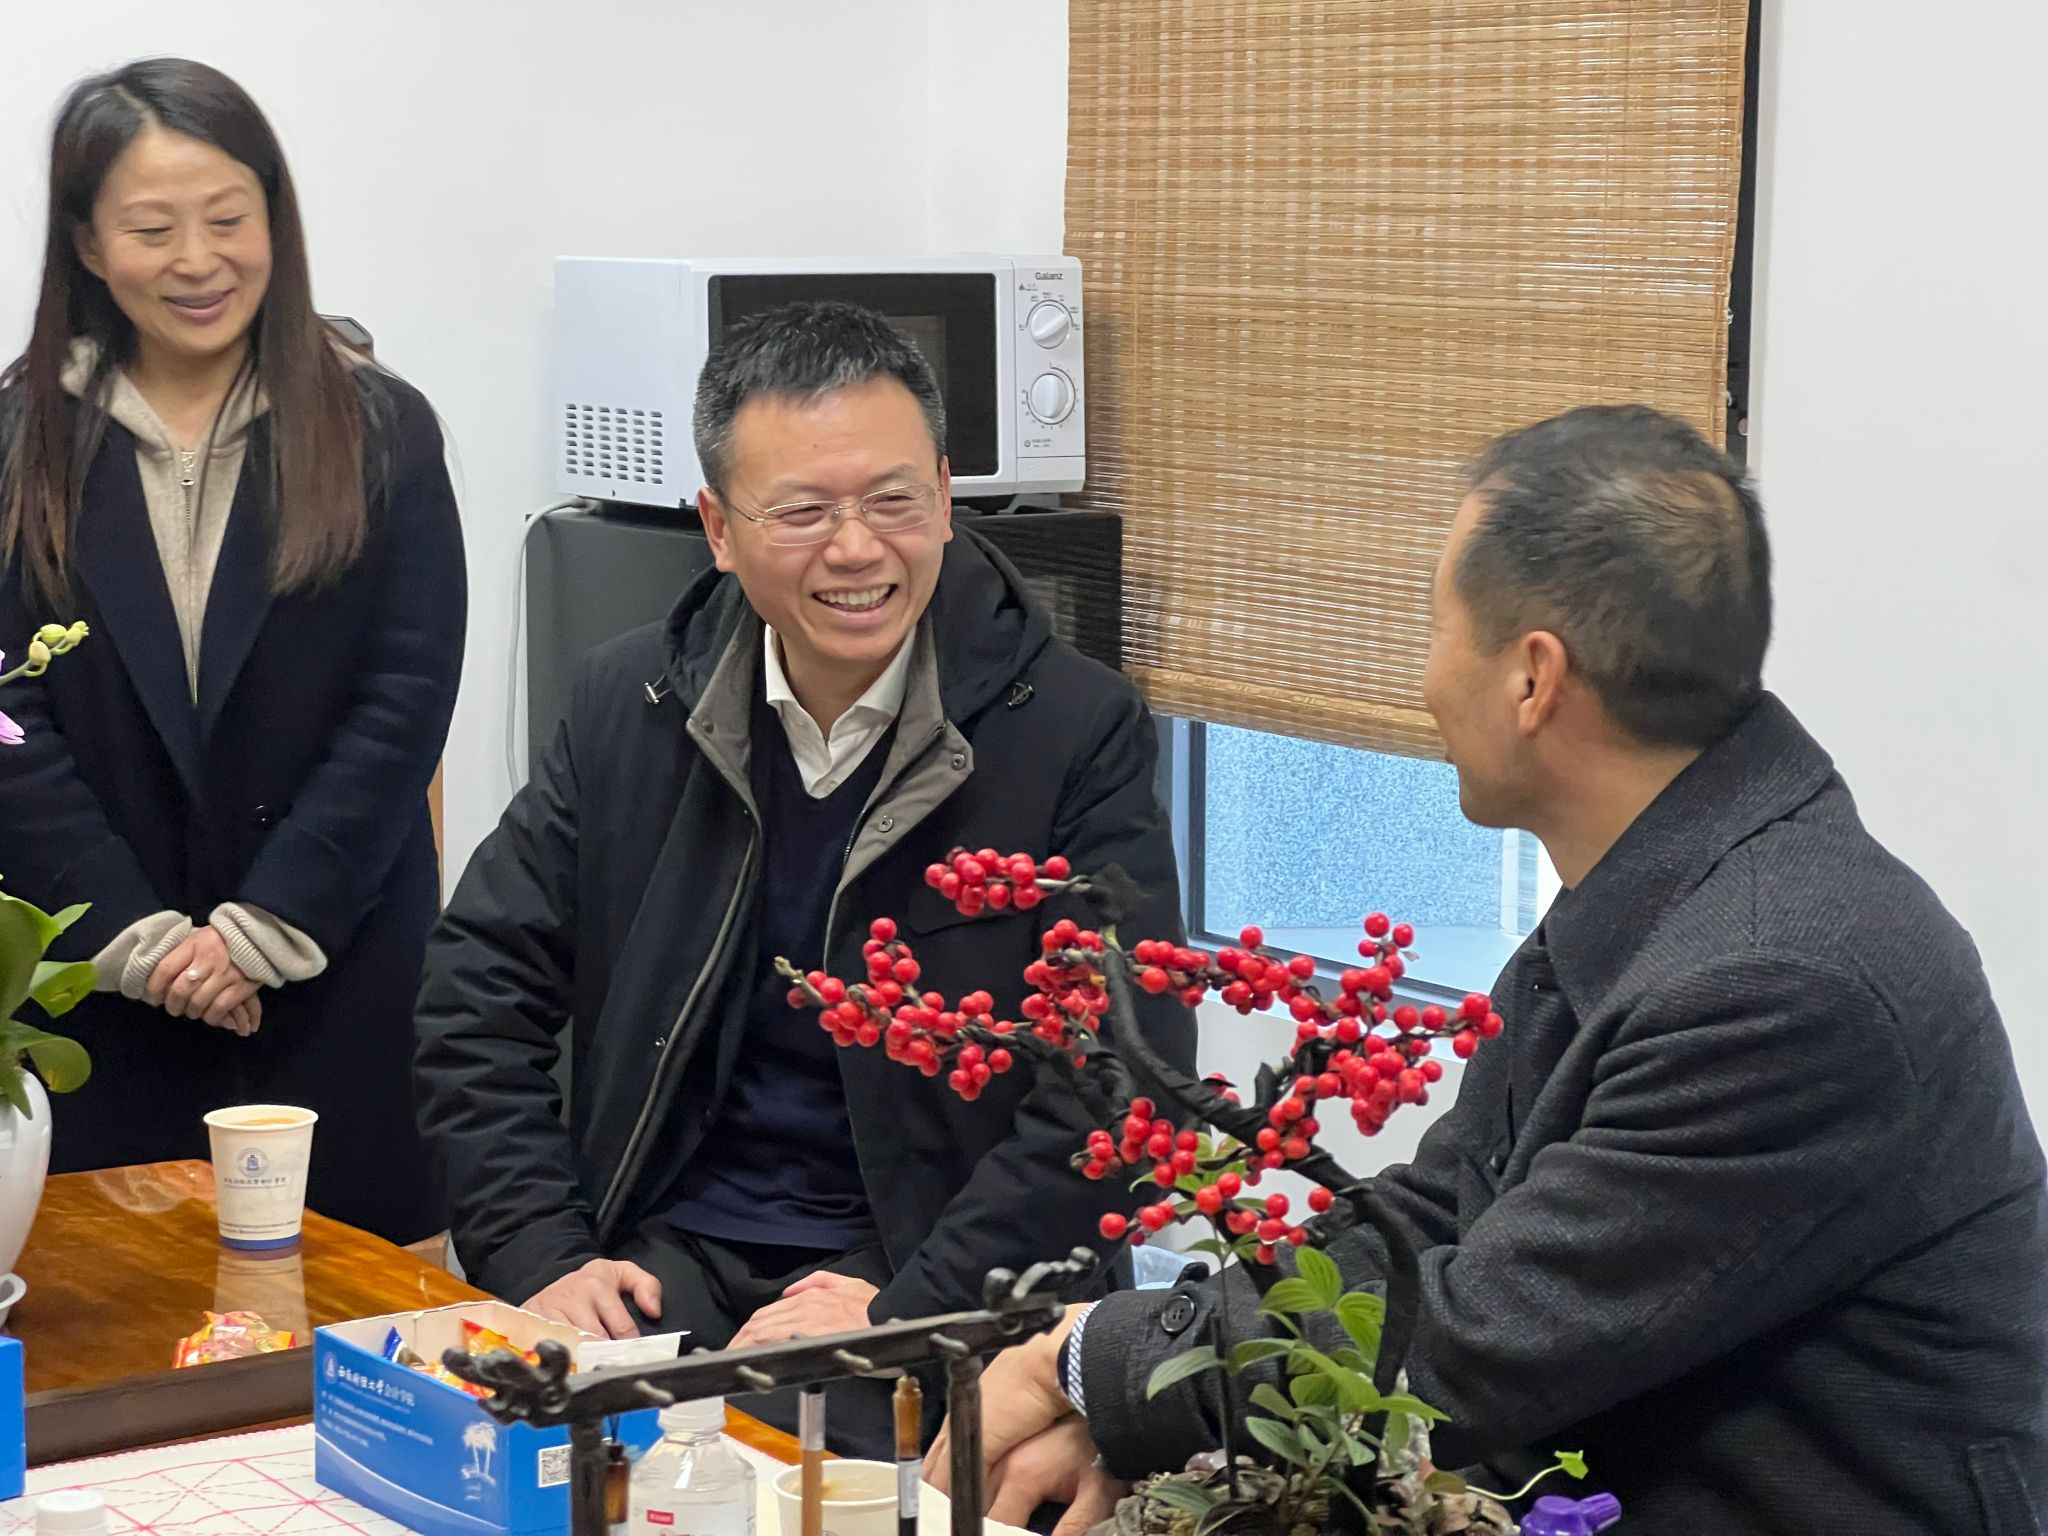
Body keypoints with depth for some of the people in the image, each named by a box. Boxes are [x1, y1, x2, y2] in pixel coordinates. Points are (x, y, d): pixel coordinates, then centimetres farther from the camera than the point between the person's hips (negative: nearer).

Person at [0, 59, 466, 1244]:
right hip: (96, 983, 1)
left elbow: (408, 699, -4)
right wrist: (138, 936, -10)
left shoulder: (380, 433, 2)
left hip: (338, 970, -1)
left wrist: (264, 930, -10)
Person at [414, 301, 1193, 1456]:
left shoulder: (1078, 731, -7)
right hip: (668, 1252, 3)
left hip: (930, 1282, -3)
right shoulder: (634, 704, 5)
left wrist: (903, 1315, -20)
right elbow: (478, 997, 8)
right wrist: (543, 1262, -7)